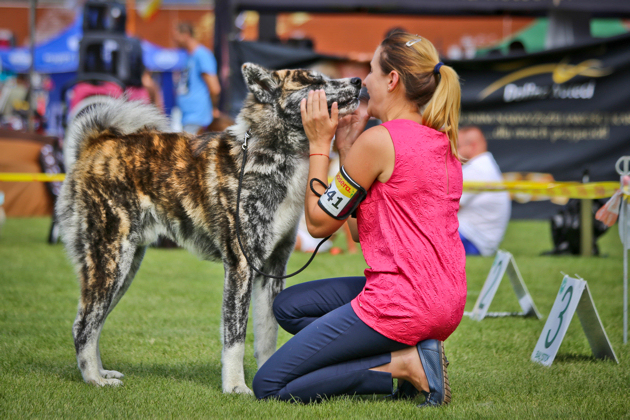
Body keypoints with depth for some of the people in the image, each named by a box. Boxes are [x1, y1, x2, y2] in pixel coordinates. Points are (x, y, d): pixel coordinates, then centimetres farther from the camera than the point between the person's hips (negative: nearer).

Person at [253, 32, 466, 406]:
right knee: (288, 306, 23)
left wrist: (319, 144, 3)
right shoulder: (442, 142, 13)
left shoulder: (379, 140, -13)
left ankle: (403, 365, -11)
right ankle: (410, 354, 6)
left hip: (400, 304, -9)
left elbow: (319, 223, -4)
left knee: (269, 386, -4)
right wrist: (347, 149, 15)